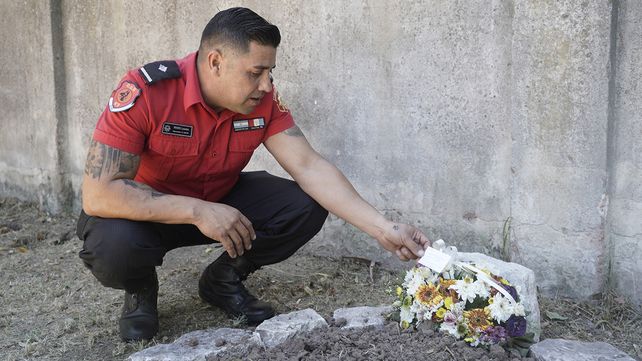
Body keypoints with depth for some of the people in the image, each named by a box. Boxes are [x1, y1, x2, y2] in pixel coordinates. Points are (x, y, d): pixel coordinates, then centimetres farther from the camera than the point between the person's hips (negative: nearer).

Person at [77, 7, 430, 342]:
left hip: (221, 201, 4)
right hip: (147, 210, -3)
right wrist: (198, 211, -39)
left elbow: (309, 167, -19)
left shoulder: (263, 101, -16)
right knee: (113, 246, -37)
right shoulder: (144, 92, -29)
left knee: (305, 207, -17)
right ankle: (141, 289, 2)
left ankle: (224, 281, 9)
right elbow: (97, 194, -32)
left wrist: (383, 229, -28)